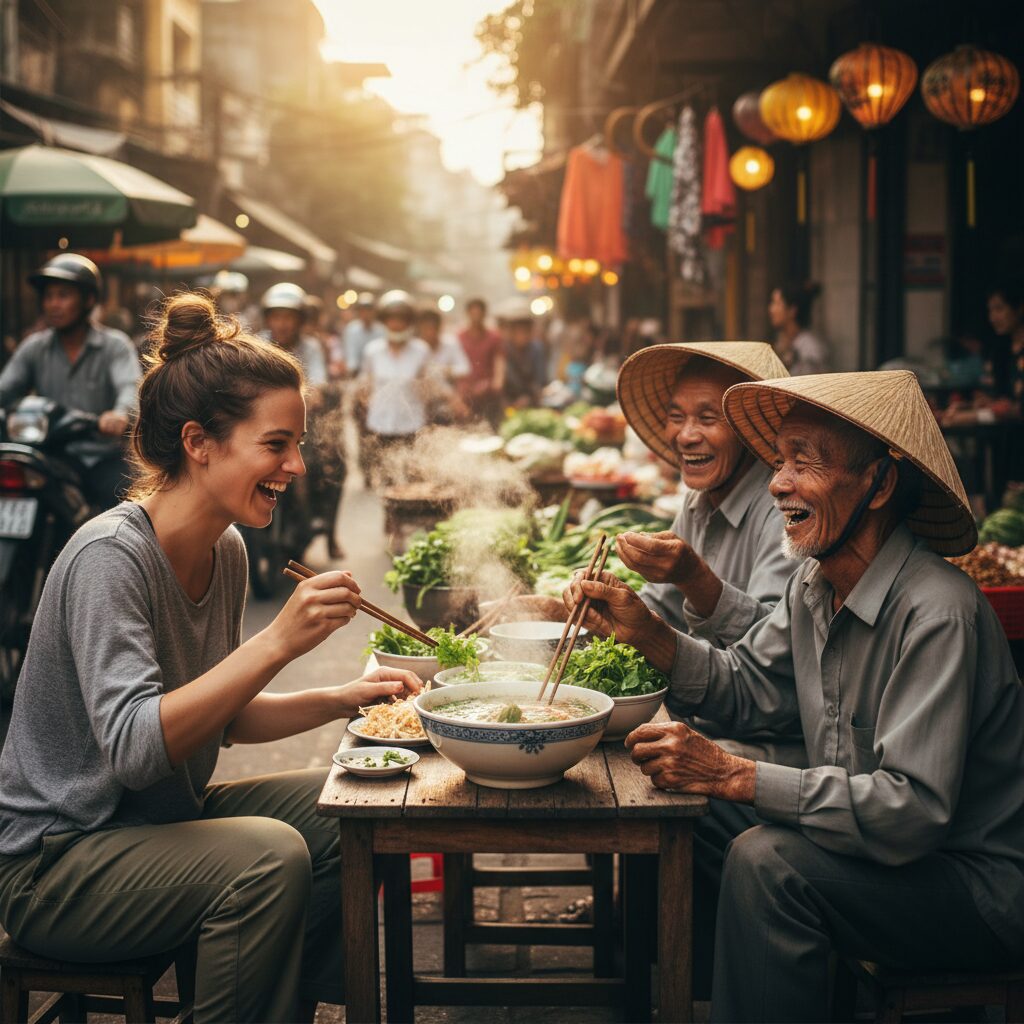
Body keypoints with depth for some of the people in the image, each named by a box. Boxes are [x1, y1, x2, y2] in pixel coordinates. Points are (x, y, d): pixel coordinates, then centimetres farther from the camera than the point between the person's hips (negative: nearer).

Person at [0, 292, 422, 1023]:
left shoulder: (226, 551, 1)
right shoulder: (111, 557, -24)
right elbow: (133, 747, -33)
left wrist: (341, 700, -3)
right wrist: (277, 642, -37)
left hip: (167, 819, 9)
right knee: (270, 855, -28)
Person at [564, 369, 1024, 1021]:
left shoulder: (936, 612, -28)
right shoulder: (816, 582, 0)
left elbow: (913, 808, -32)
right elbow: (746, 688, 9)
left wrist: (731, 775, -32)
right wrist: (645, 631, -7)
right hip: (864, 839, 9)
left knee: (767, 861, -28)